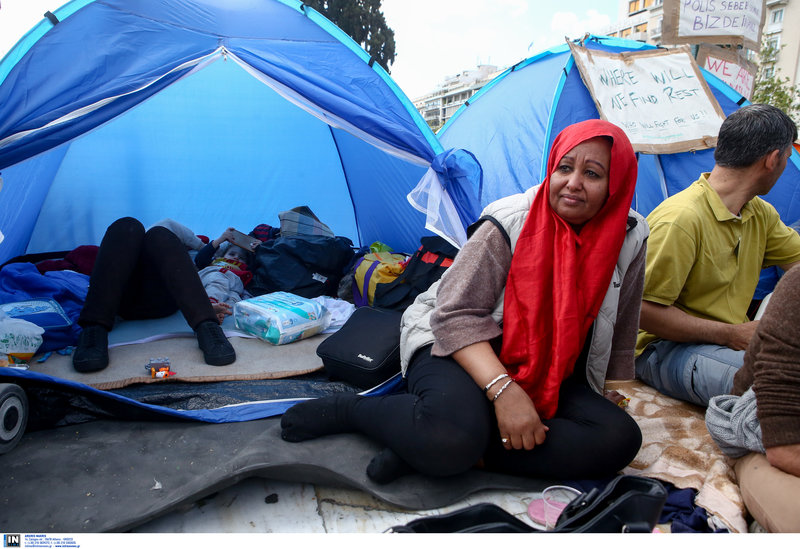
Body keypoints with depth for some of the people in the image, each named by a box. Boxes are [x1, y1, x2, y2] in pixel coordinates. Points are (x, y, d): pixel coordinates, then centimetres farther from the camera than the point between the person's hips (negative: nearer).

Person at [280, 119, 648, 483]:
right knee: (452, 432, -38)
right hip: (462, 346, -5)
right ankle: (347, 408, -6)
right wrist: (503, 389, -32)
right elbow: (457, 315, -21)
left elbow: (618, 336, 9)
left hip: (547, 378, 6)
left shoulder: (628, 238, -5)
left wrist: (613, 393, 17)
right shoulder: (511, 224, -18)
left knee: (619, 439, -21)